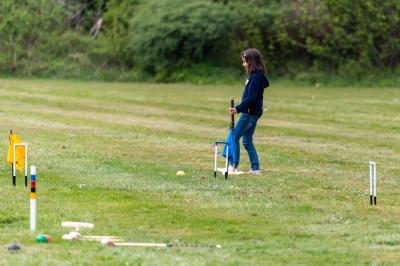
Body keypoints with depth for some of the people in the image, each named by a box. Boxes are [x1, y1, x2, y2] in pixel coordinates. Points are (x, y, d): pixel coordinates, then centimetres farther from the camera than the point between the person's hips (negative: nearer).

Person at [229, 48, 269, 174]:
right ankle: (255, 168, 11)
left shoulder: (256, 77, -18)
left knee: (235, 137, -4)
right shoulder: (255, 76, 13)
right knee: (247, 141, 12)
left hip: (250, 113, -10)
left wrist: (238, 108, -27)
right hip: (252, 113, 10)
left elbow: (251, 98, -25)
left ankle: (233, 165, 0)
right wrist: (240, 108, 15)